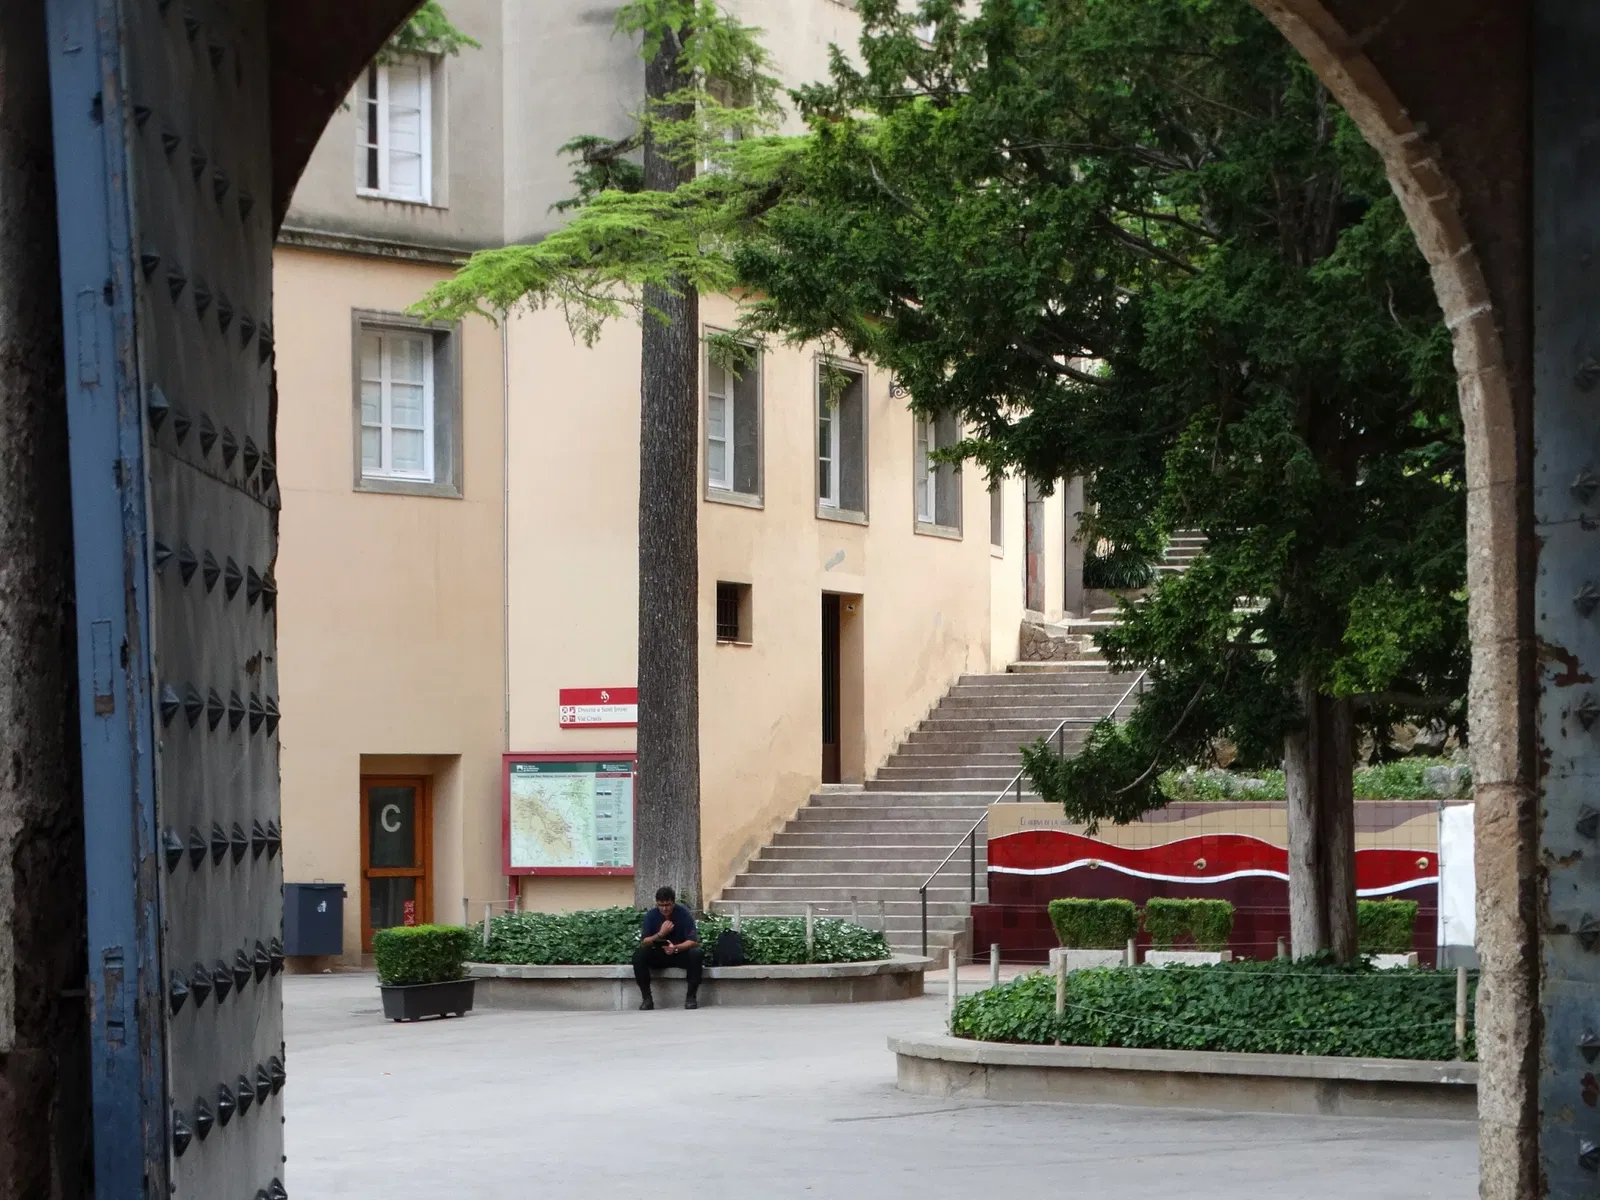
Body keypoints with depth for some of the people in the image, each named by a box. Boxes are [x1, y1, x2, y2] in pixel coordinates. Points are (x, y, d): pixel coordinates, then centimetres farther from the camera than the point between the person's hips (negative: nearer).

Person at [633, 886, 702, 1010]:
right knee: (638, 955, -27)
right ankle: (646, 997, -20)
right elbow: (643, 943, -12)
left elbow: (693, 942, -19)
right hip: (658, 955, 2)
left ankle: (691, 996, -23)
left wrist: (676, 948, -38)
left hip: (681, 953, -2)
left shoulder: (684, 914, -14)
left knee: (696, 955, -33)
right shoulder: (651, 915, -9)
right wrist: (660, 934, -29)